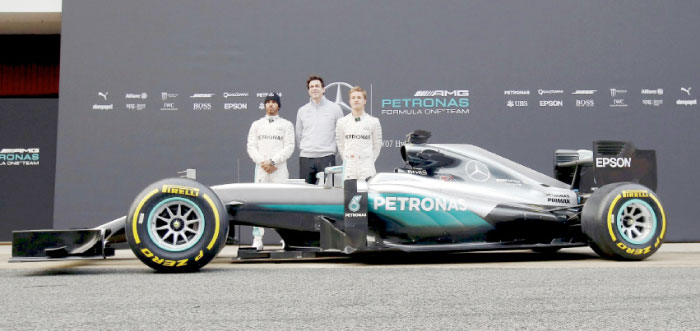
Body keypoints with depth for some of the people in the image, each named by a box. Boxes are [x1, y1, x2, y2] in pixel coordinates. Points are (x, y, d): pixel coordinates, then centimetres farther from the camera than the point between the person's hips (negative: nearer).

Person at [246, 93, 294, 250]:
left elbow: (289, 147, -2)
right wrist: (263, 163, -9)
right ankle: (257, 239, -4)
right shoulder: (257, 124, 16)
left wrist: (272, 162, -12)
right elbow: (251, 147, 7)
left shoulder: (286, 124, 10)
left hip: (280, 168, -1)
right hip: (261, 168, 2)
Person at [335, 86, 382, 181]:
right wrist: (347, 161, 8)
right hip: (348, 169, 1)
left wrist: (370, 161, 5)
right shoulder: (342, 122, 7)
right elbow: (340, 145, 12)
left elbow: (377, 145, 8)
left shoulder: (373, 121, 3)